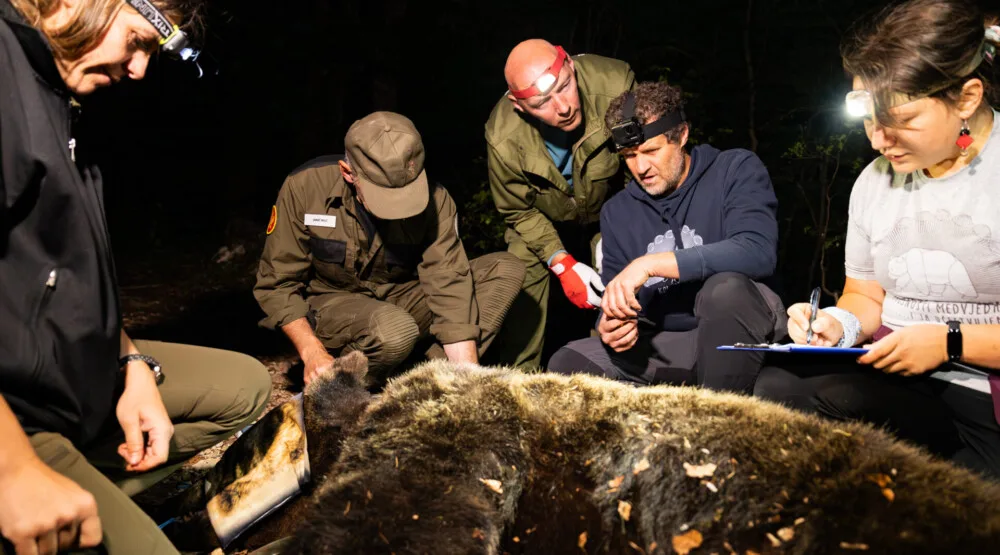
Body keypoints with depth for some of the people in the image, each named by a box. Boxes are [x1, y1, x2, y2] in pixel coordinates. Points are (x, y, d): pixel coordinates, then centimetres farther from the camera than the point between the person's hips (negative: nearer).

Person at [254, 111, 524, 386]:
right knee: (394, 330, -39)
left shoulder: (435, 201, -19)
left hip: (401, 297, 3)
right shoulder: (305, 186, -20)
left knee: (507, 269, -16)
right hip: (332, 305, -3)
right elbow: (277, 284, -11)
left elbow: (450, 290, -22)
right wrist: (312, 352, -24)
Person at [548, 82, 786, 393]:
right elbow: (614, 303, 10)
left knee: (725, 288, -36)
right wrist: (611, 326, -16)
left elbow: (757, 251, -23)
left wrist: (651, 264, -27)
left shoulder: (736, 171, -5)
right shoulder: (617, 211, 8)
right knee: (567, 365, -14)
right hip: (667, 345, 4)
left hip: (745, 335, -3)